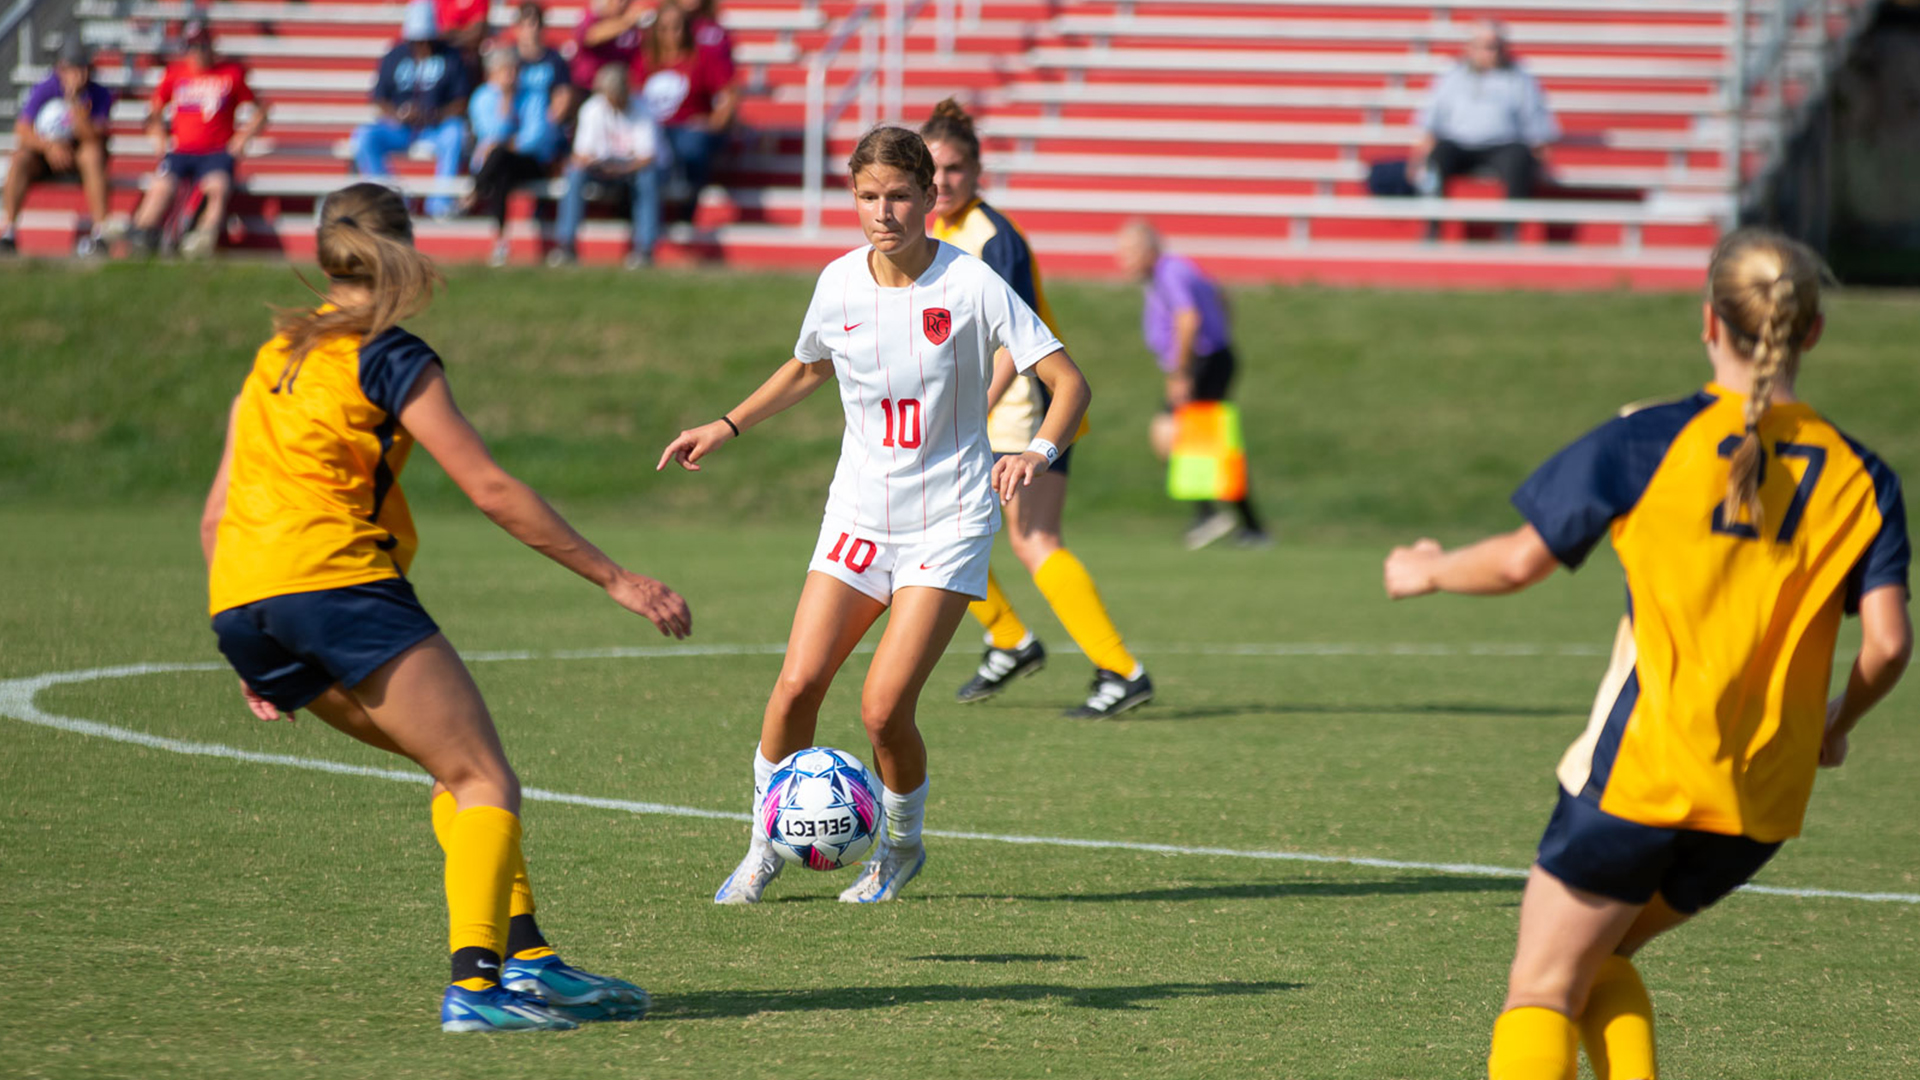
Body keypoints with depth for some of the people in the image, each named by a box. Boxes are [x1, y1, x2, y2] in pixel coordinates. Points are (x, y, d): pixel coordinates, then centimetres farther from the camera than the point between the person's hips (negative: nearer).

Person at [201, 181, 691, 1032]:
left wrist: (257, 657, 27)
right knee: (486, 781, -7)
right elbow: (491, 491, -4)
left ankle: (525, 955, 6)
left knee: (456, 761, 16)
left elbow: (217, 514, 22)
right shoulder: (390, 358, 1)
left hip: (239, 608, 7)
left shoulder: (276, 355, 22)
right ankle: (475, 983, -24)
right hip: (337, 581, -7)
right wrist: (616, 580, -1)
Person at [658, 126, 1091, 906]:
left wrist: (1038, 451, -32)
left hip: (949, 523, -4)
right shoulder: (839, 284, 1)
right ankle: (766, 847, 11)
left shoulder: (972, 286, -13)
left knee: (884, 708, -13)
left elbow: (1069, 382, -13)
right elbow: (807, 368, 23)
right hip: (859, 514, 4)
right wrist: (727, 427, 16)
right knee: (798, 683, -10)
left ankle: (901, 845, 15)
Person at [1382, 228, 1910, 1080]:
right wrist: (1834, 725, 17)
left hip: (1642, 768, -4)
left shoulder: (1651, 441, -6)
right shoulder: (1858, 477, 3)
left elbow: (1519, 562, -2)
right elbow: (1887, 641, -3)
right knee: (1594, 961, 23)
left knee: (1542, 991, 4)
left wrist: (1425, 573, 19)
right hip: (1764, 797, 4)